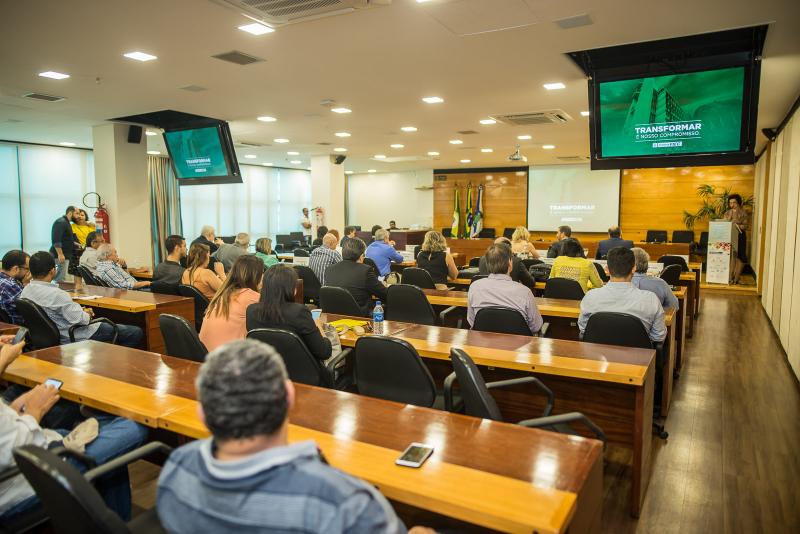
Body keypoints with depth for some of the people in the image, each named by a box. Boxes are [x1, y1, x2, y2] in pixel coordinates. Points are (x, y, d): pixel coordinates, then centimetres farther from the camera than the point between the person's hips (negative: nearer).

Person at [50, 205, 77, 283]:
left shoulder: (66, 222, 18)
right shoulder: (61, 222, -14)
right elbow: (56, 240, -23)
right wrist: (60, 254, -26)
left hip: (65, 254, 10)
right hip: (61, 255, -10)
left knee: (58, 276, 12)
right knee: (60, 278, -10)